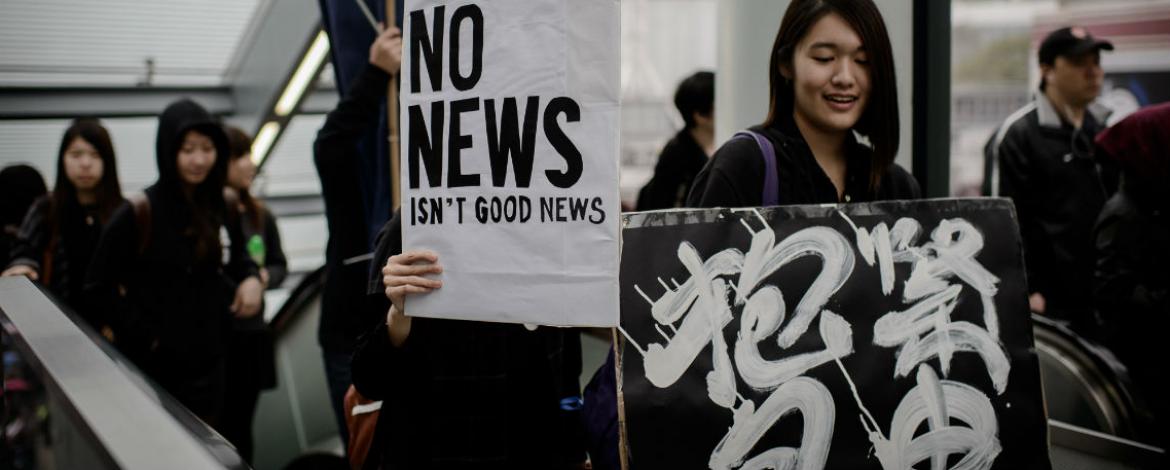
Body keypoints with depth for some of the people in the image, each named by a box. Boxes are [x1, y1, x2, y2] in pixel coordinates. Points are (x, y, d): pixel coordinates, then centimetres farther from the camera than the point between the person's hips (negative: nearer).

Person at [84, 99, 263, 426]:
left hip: (207, 365, 5)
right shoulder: (138, 214, -11)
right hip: (151, 368, -5)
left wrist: (251, 278, -5)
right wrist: (144, 335, -13)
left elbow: (236, 261, 18)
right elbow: (99, 286, -8)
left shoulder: (224, 210, 5)